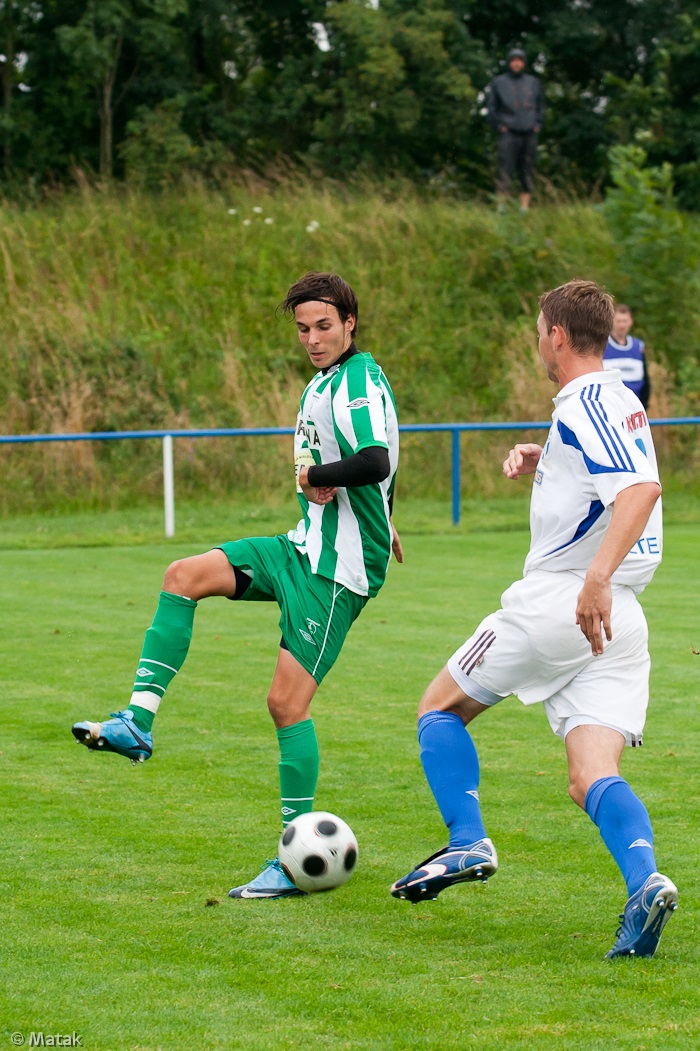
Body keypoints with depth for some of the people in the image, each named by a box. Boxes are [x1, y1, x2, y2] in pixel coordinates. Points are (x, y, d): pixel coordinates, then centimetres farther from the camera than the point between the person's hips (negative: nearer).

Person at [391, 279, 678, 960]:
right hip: (619, 622, 8)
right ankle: (645, 883, -28)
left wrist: (596, 579, -38)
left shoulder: (585, 405, -12)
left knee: (440, 708, 13)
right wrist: (539, 459, 22)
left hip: (557, 600, -8)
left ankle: (467, 843, -1)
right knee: (593, 780, -3)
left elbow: (642, 488, -28)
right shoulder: (616, 400, 18)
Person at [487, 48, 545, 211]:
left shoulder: (533, 82, 14)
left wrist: (538, 124, 6)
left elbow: (541, 105, 20)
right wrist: (499, 125, -5)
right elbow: (492, 107, 6)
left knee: (527, 174, 3)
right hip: (508, 134, -3)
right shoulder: (498, 82, 6)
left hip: (529, 134, 3)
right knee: (505, 173, -11)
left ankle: (525, 207, 7)